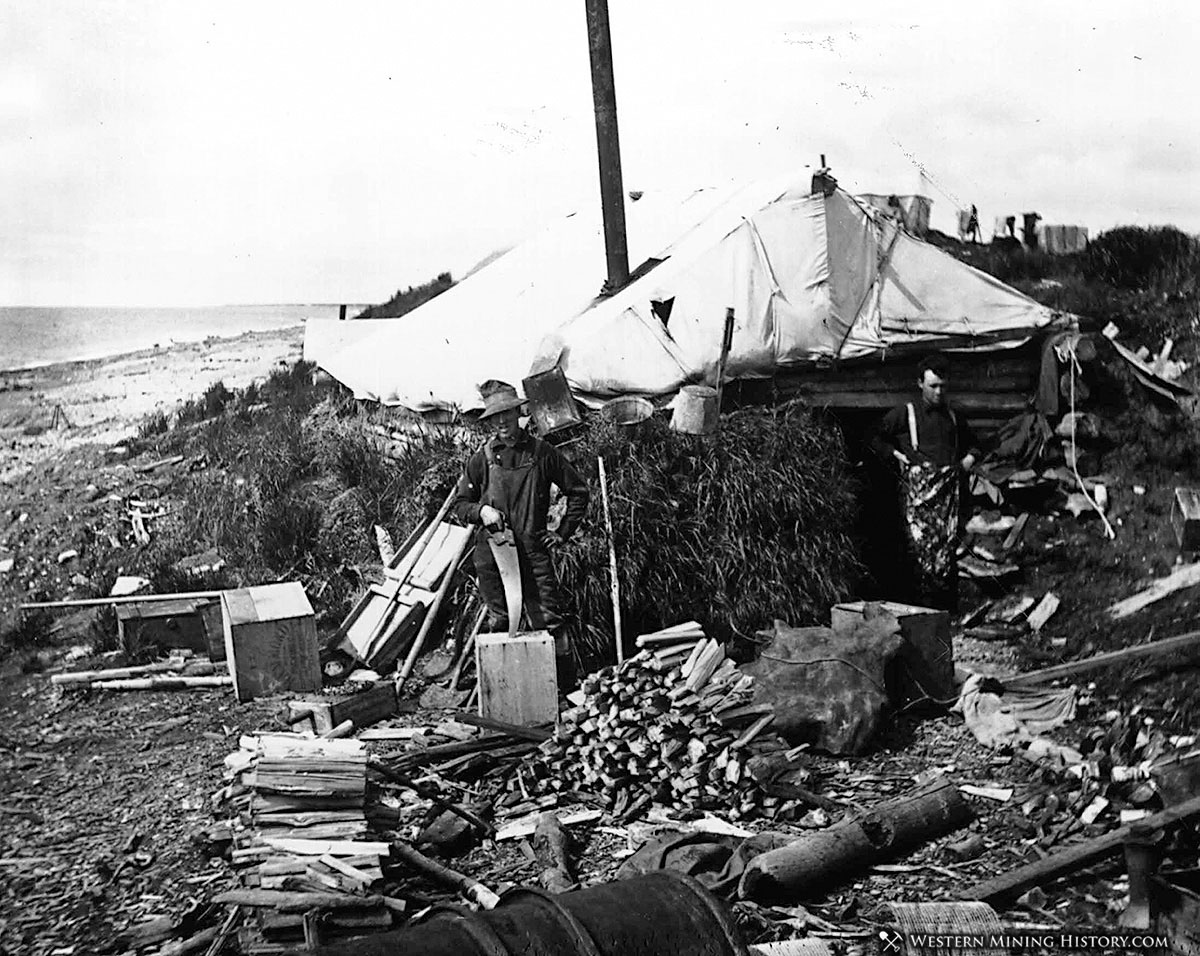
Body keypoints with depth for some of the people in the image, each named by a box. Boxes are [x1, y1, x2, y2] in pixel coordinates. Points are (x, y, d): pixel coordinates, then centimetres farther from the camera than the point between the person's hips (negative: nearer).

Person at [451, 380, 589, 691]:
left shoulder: (541, 452, 4)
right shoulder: (481, 459, 7)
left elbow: (578, 491, 12)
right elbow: (459, 504, 13)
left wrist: (563, 532, 7)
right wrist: (481, 509, -7)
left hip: (533, 549, -1)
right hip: (491, 553, 1)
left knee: (550, 620, -6)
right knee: (500, 623, 7)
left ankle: (567, 686, 1)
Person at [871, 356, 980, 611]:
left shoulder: (954, 417, 19)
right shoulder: (905, 413, 6)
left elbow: (971, 443, 36)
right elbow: (878, 440, 13)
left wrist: (969, 458, 17)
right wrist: (896, 454, 0)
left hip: (949, 487, 3)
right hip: (918, 488, -3)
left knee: (948, 545, -4)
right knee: (920, 544, -10)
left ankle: (948, 607, 0)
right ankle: (923, 602, -6)